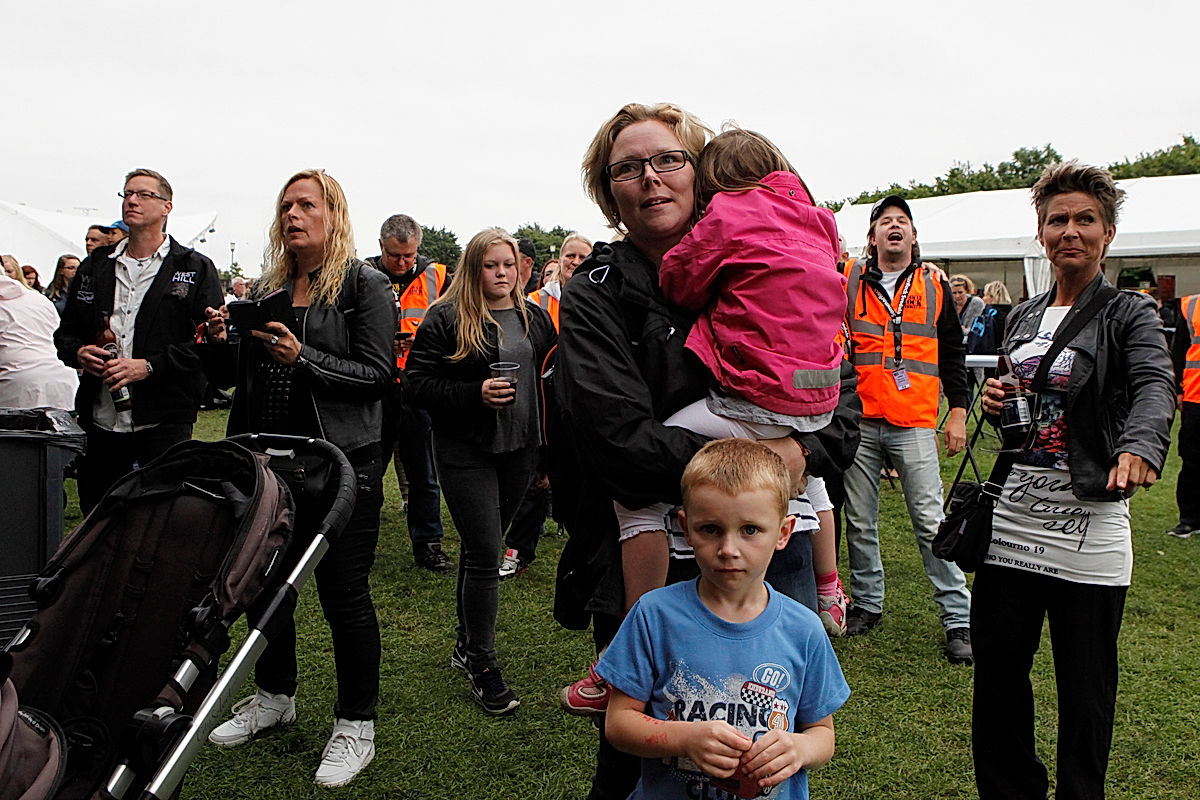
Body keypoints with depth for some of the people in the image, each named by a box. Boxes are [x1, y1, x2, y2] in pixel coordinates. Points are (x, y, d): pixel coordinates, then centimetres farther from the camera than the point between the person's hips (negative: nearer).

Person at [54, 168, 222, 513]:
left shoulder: (196, 269, 2)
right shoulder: (94, 266, 17)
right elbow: (65, 332, 21)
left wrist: (149, 366, -16)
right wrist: (79, 353, -2)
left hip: (163, 425, -4)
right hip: (100, 423, 5)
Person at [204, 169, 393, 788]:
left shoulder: (364, 285, -4)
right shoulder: (268, 287, 13)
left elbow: (378, 375, -12)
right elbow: (245, 377, 17)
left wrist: (302, 356, -21)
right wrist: (225, 341, -3)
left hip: (343, 461, -6)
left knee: (343, 591, -1)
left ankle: (355, 726, 16)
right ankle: (274, 696, 38)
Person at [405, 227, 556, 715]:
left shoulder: (535, 318, 9)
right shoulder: (446, 318, -6)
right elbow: (418, 383, -10)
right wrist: (476, 395, -22)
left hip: (519, 449, 5)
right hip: (466, 451, -5)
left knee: (484, 545, 16)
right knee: (484, 555, -5)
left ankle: (466, 641, 32)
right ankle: (482, 663, 9)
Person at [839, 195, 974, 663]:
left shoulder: (934, 288, 9)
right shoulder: (849, 281, 7)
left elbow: (952, 356, 12)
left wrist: (958, 413, 5)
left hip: (914, 425, -1)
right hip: (858, 422, 1)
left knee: (930, 522, -2)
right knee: (860, 522, 8)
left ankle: (958, 618, 8)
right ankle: (867, 603, 25)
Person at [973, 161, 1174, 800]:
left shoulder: (1129, 315, -3)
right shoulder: (1022, 318, 12)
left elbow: (1156, 385, -24)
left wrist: (1139, 445, -45)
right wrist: (995, 404, -2)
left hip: (1088, 524, -5)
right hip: (1012, 518, 5)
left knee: (1085, 689, 6)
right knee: (997, 671, 11)